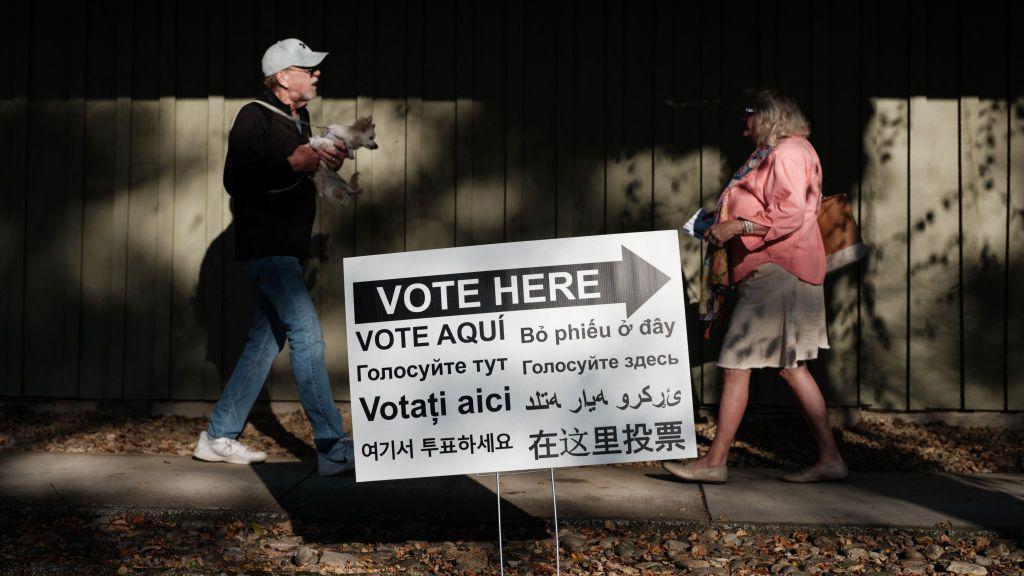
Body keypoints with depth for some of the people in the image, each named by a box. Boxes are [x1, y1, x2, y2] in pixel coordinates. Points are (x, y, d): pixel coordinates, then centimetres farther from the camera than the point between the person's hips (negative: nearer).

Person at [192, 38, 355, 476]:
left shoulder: (298, 120, 19)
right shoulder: (255, 117, -9)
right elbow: (236, 179, -17)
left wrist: (323, 164, 9)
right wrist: (292, 165, -21)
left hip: (284, 249, 10)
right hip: (264, 244, -10)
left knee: (266, 340, 10)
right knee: (307, 333, -15)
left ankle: (218, 437, 20)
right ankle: (333, 447, -15)